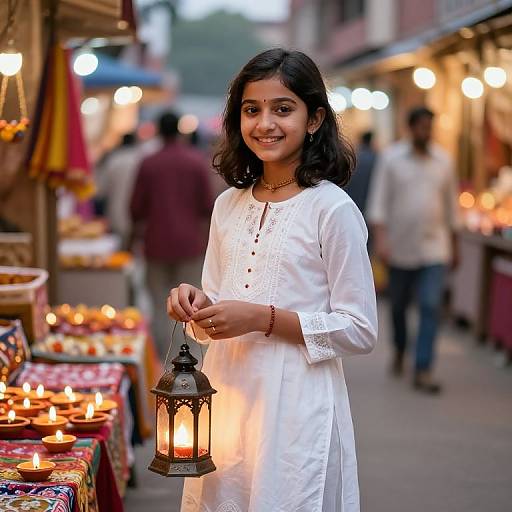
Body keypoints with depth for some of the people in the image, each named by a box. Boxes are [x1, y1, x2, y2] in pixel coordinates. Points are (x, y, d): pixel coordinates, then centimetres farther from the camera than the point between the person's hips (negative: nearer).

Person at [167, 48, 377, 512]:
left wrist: (264, 318, -18)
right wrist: (196, 305, -6)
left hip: (297, 403, -5)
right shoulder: (229, 204, 9)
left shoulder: (332, 209, -11)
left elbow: (361, 331, -11)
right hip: (225, 393, 6)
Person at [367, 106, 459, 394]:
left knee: (431, 307, -10)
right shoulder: (391, 158, -1)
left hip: (434, 249, 0)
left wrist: (453, 245, 15)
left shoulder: (444, 161, 6)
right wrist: (381, 238, -14)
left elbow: (451, 204, 13)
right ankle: (400, 351, 39)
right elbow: (379, 200, -4)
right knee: (399, 306, 13)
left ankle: (423, 370, -9)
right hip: (400, 248, 0)